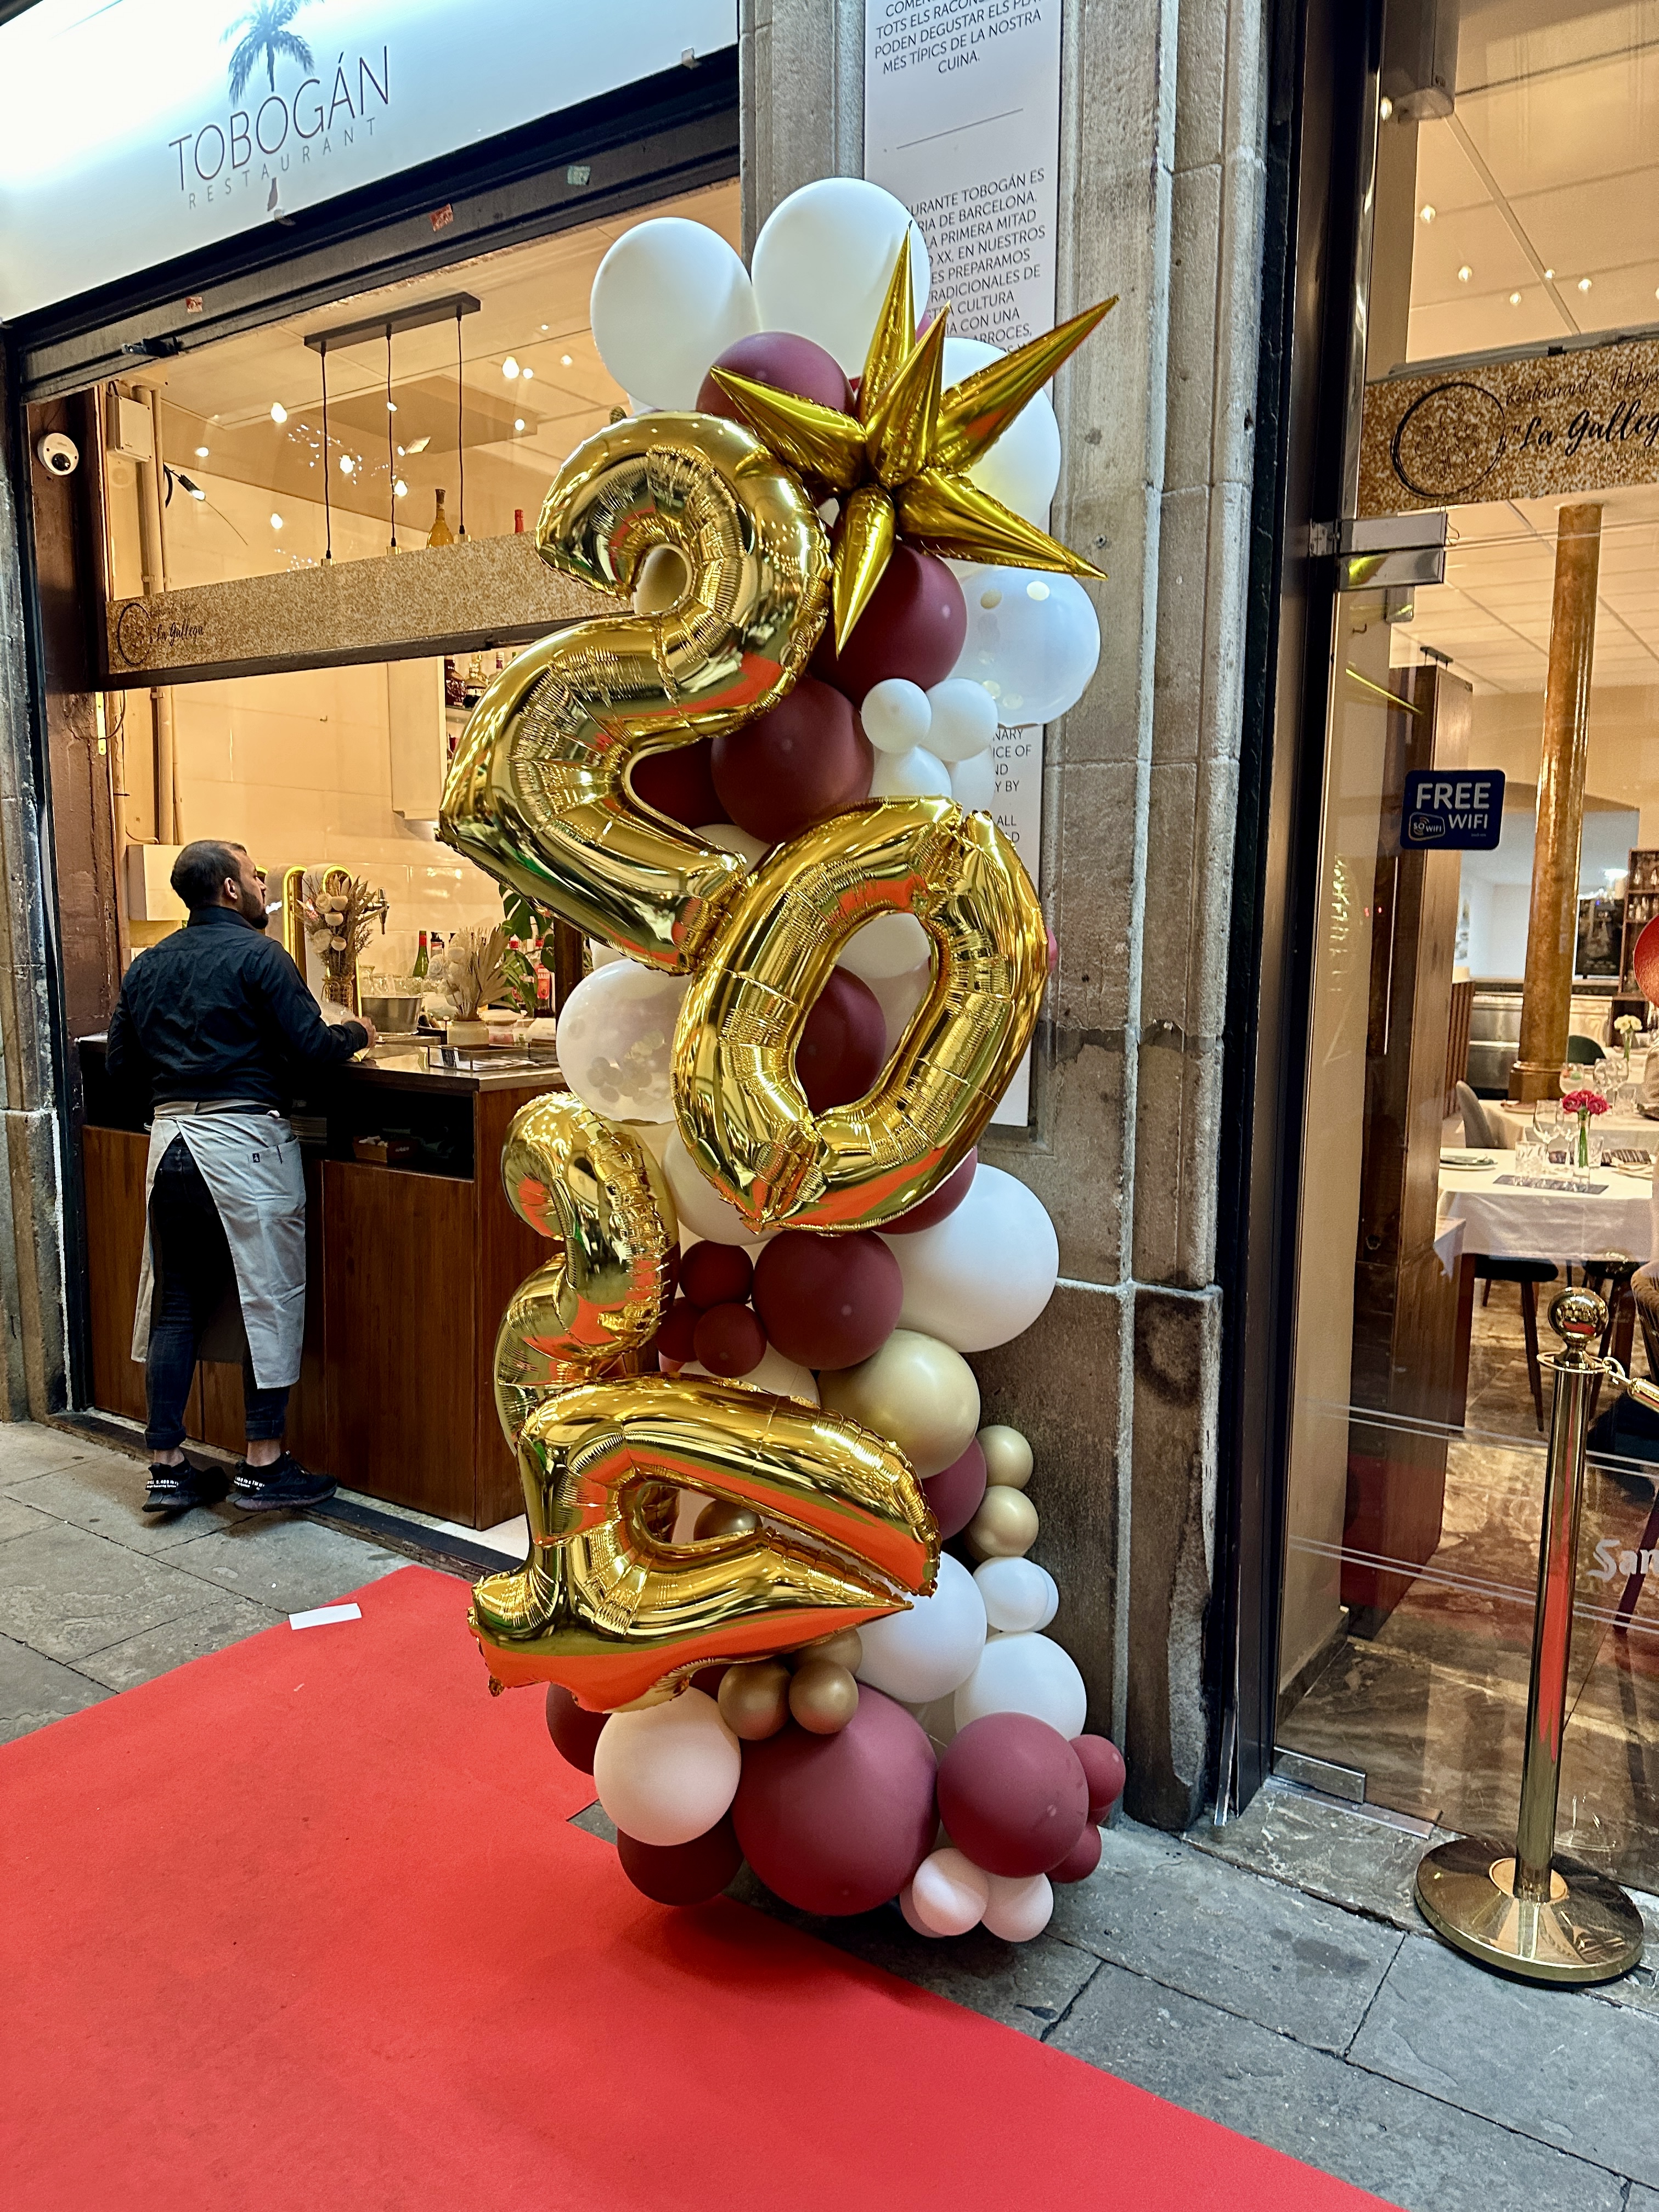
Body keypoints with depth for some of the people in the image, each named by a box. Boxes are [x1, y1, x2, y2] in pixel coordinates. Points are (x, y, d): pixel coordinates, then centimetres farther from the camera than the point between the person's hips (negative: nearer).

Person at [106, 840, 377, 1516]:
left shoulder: (148, 965, 12)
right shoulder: (257, 955, -7)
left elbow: (121, 1064, 14)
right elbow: (312, 1046, -12)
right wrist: (358, 1033, 7)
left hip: (170, 1135, 7)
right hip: (242, 1139, -7)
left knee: (176, 1301, 12)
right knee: (269, 1297, 2)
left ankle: (167, 1466, 16)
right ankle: (264, 1465, 6)